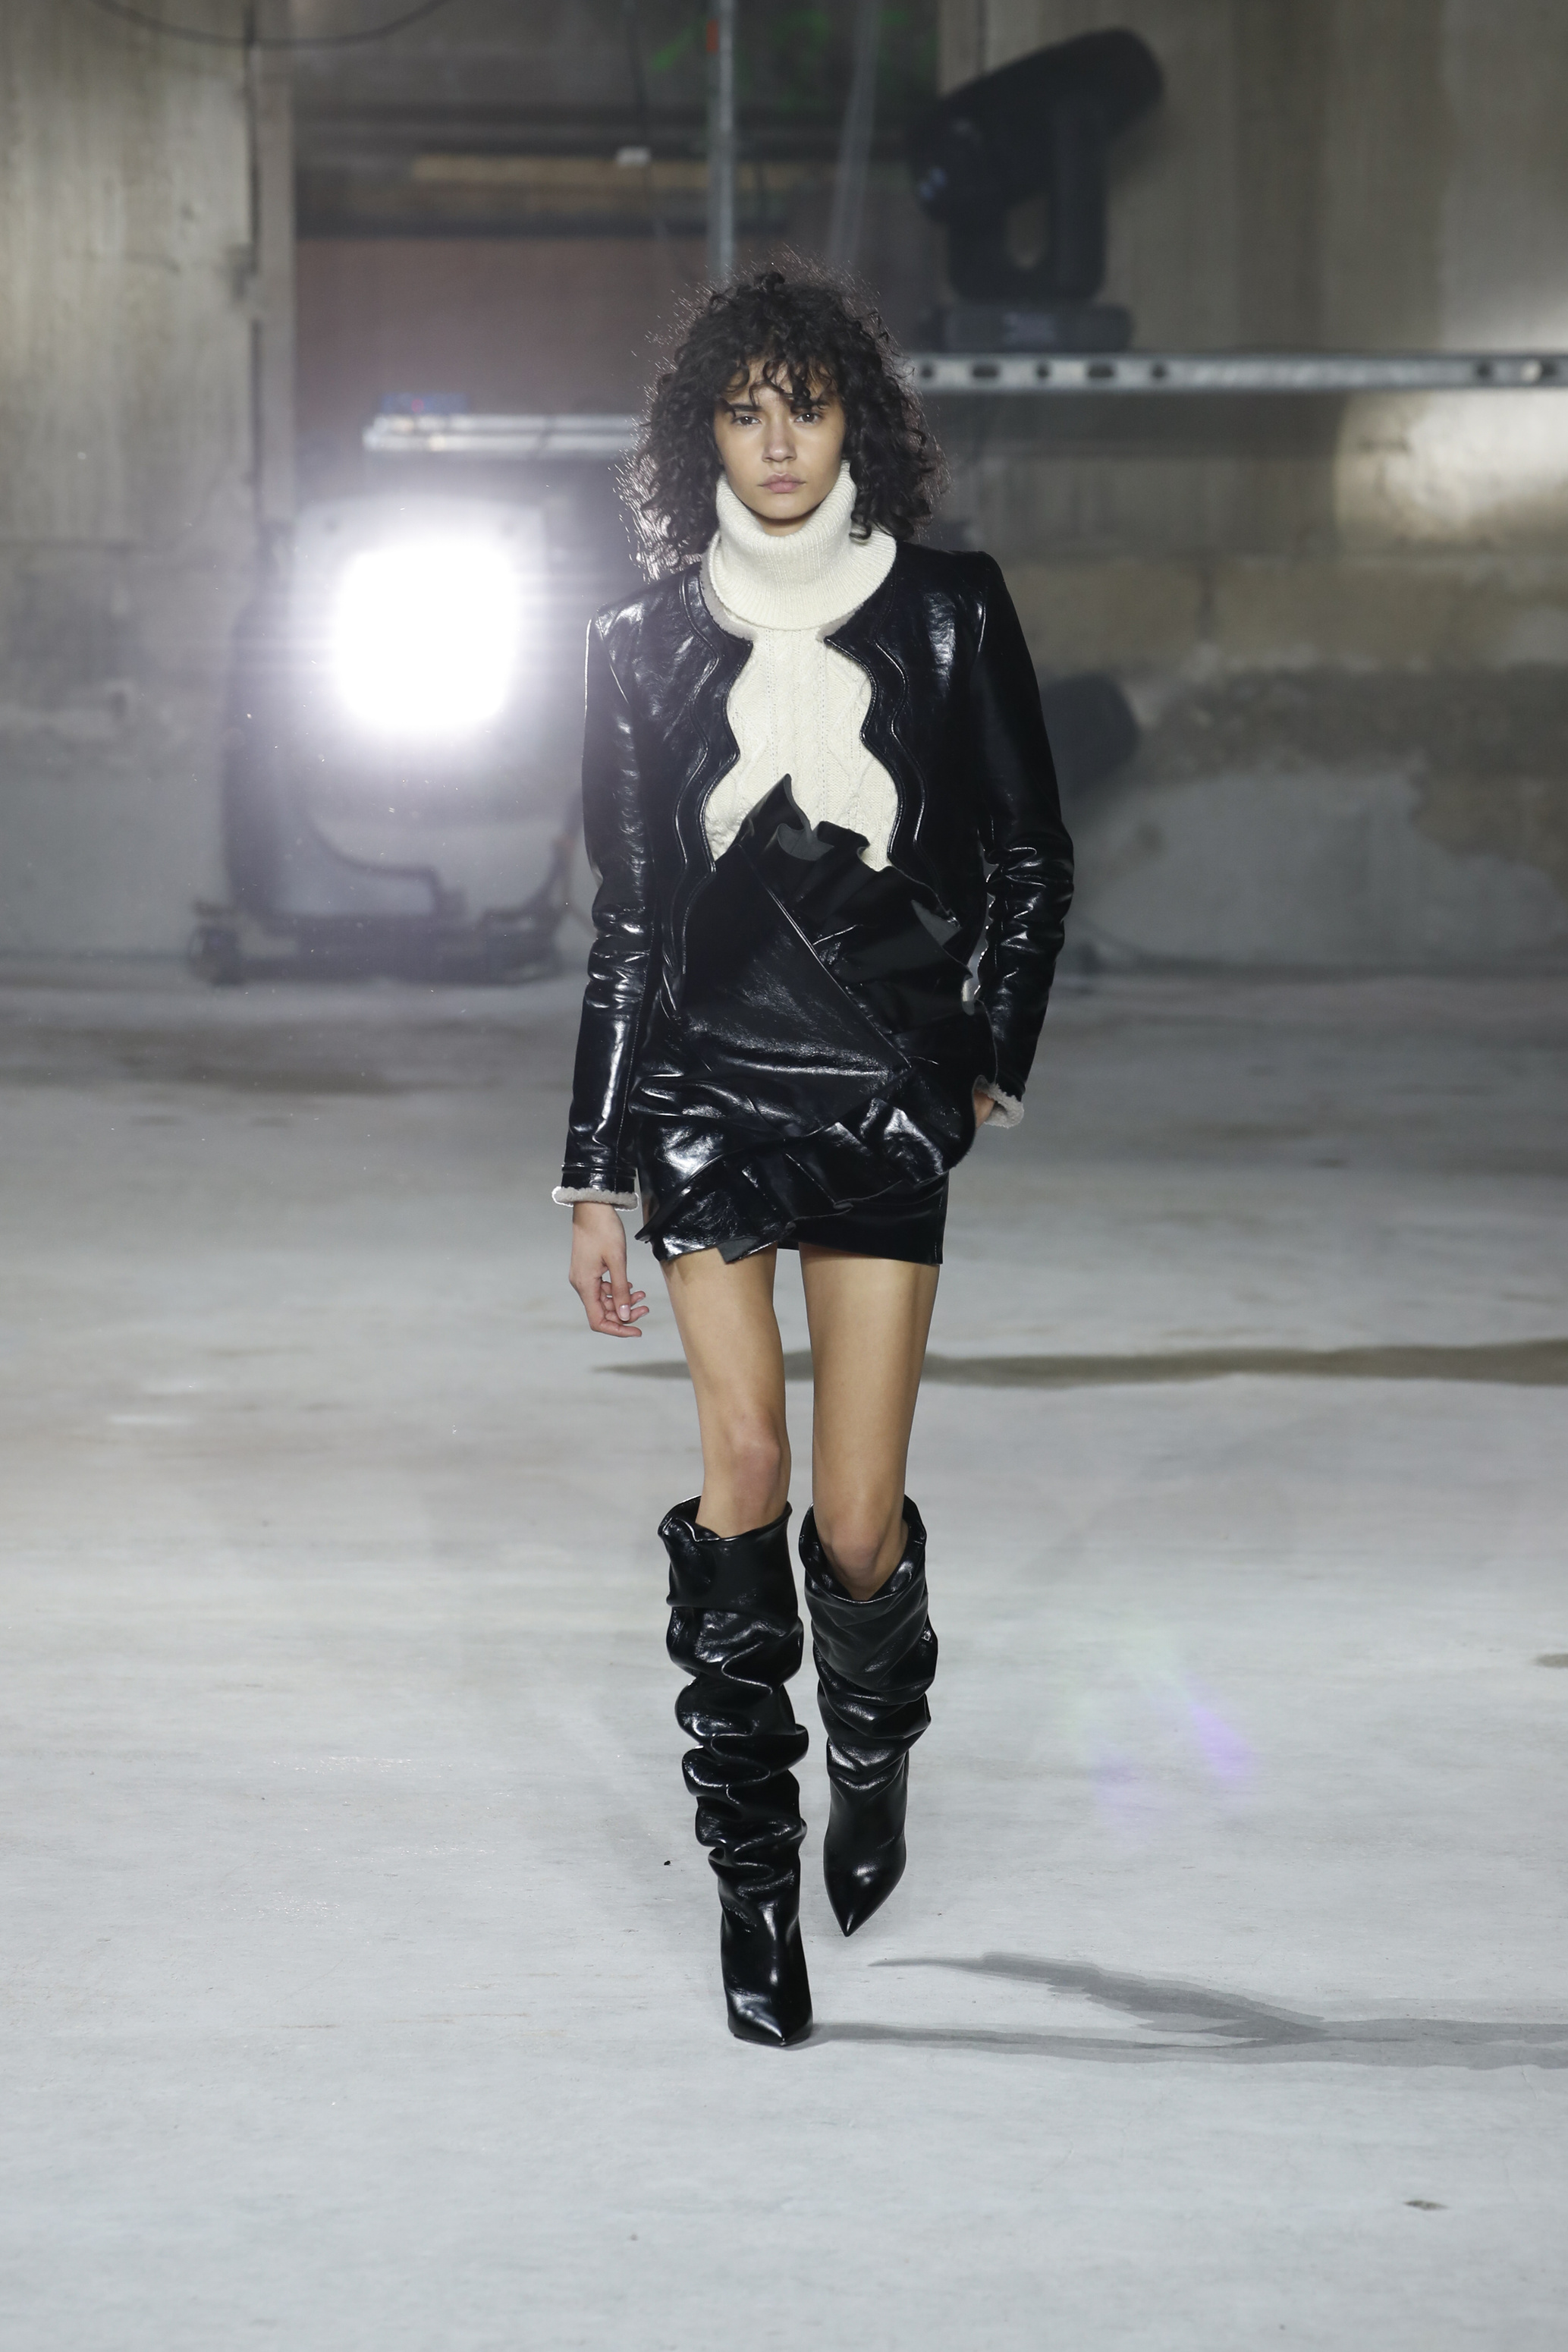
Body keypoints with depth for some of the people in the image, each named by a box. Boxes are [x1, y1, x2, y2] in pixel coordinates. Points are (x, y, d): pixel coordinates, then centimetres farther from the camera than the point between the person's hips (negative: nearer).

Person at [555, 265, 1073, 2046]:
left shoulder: (948, 615, 3)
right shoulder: (651, 641, 7)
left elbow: (1030, 863, 11)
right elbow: (626, 916, 9)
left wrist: (991, 1060, 7)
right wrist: (596, 1175, 8)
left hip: (886, 1098, -1)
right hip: (707, 1087, 1)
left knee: (857, 1522, -5)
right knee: (743, 1473, -10)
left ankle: (874, 1750, 30)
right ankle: (753, 1884, 1)